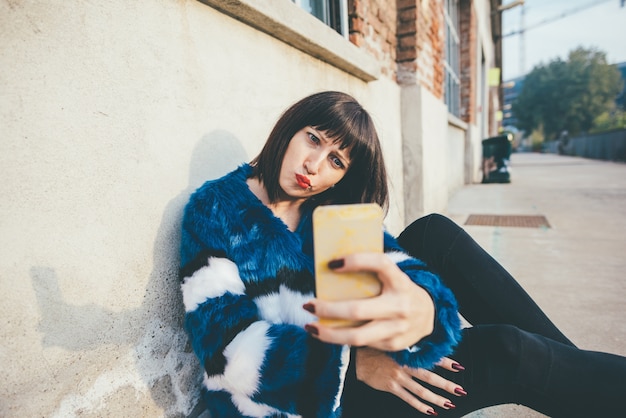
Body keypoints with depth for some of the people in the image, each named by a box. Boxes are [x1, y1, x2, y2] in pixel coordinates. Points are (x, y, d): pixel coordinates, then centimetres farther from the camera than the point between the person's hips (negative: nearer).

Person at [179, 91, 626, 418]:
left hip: (346, 364, 5)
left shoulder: (334, 210, 1)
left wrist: (423, 307, -40)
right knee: (504, 353, -21)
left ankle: (577, 361, 0)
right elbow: (224, 341, -20)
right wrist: (352, 362, -27)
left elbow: (400, 263, -16)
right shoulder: (216, 208, -11)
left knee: (434, 233, -12)